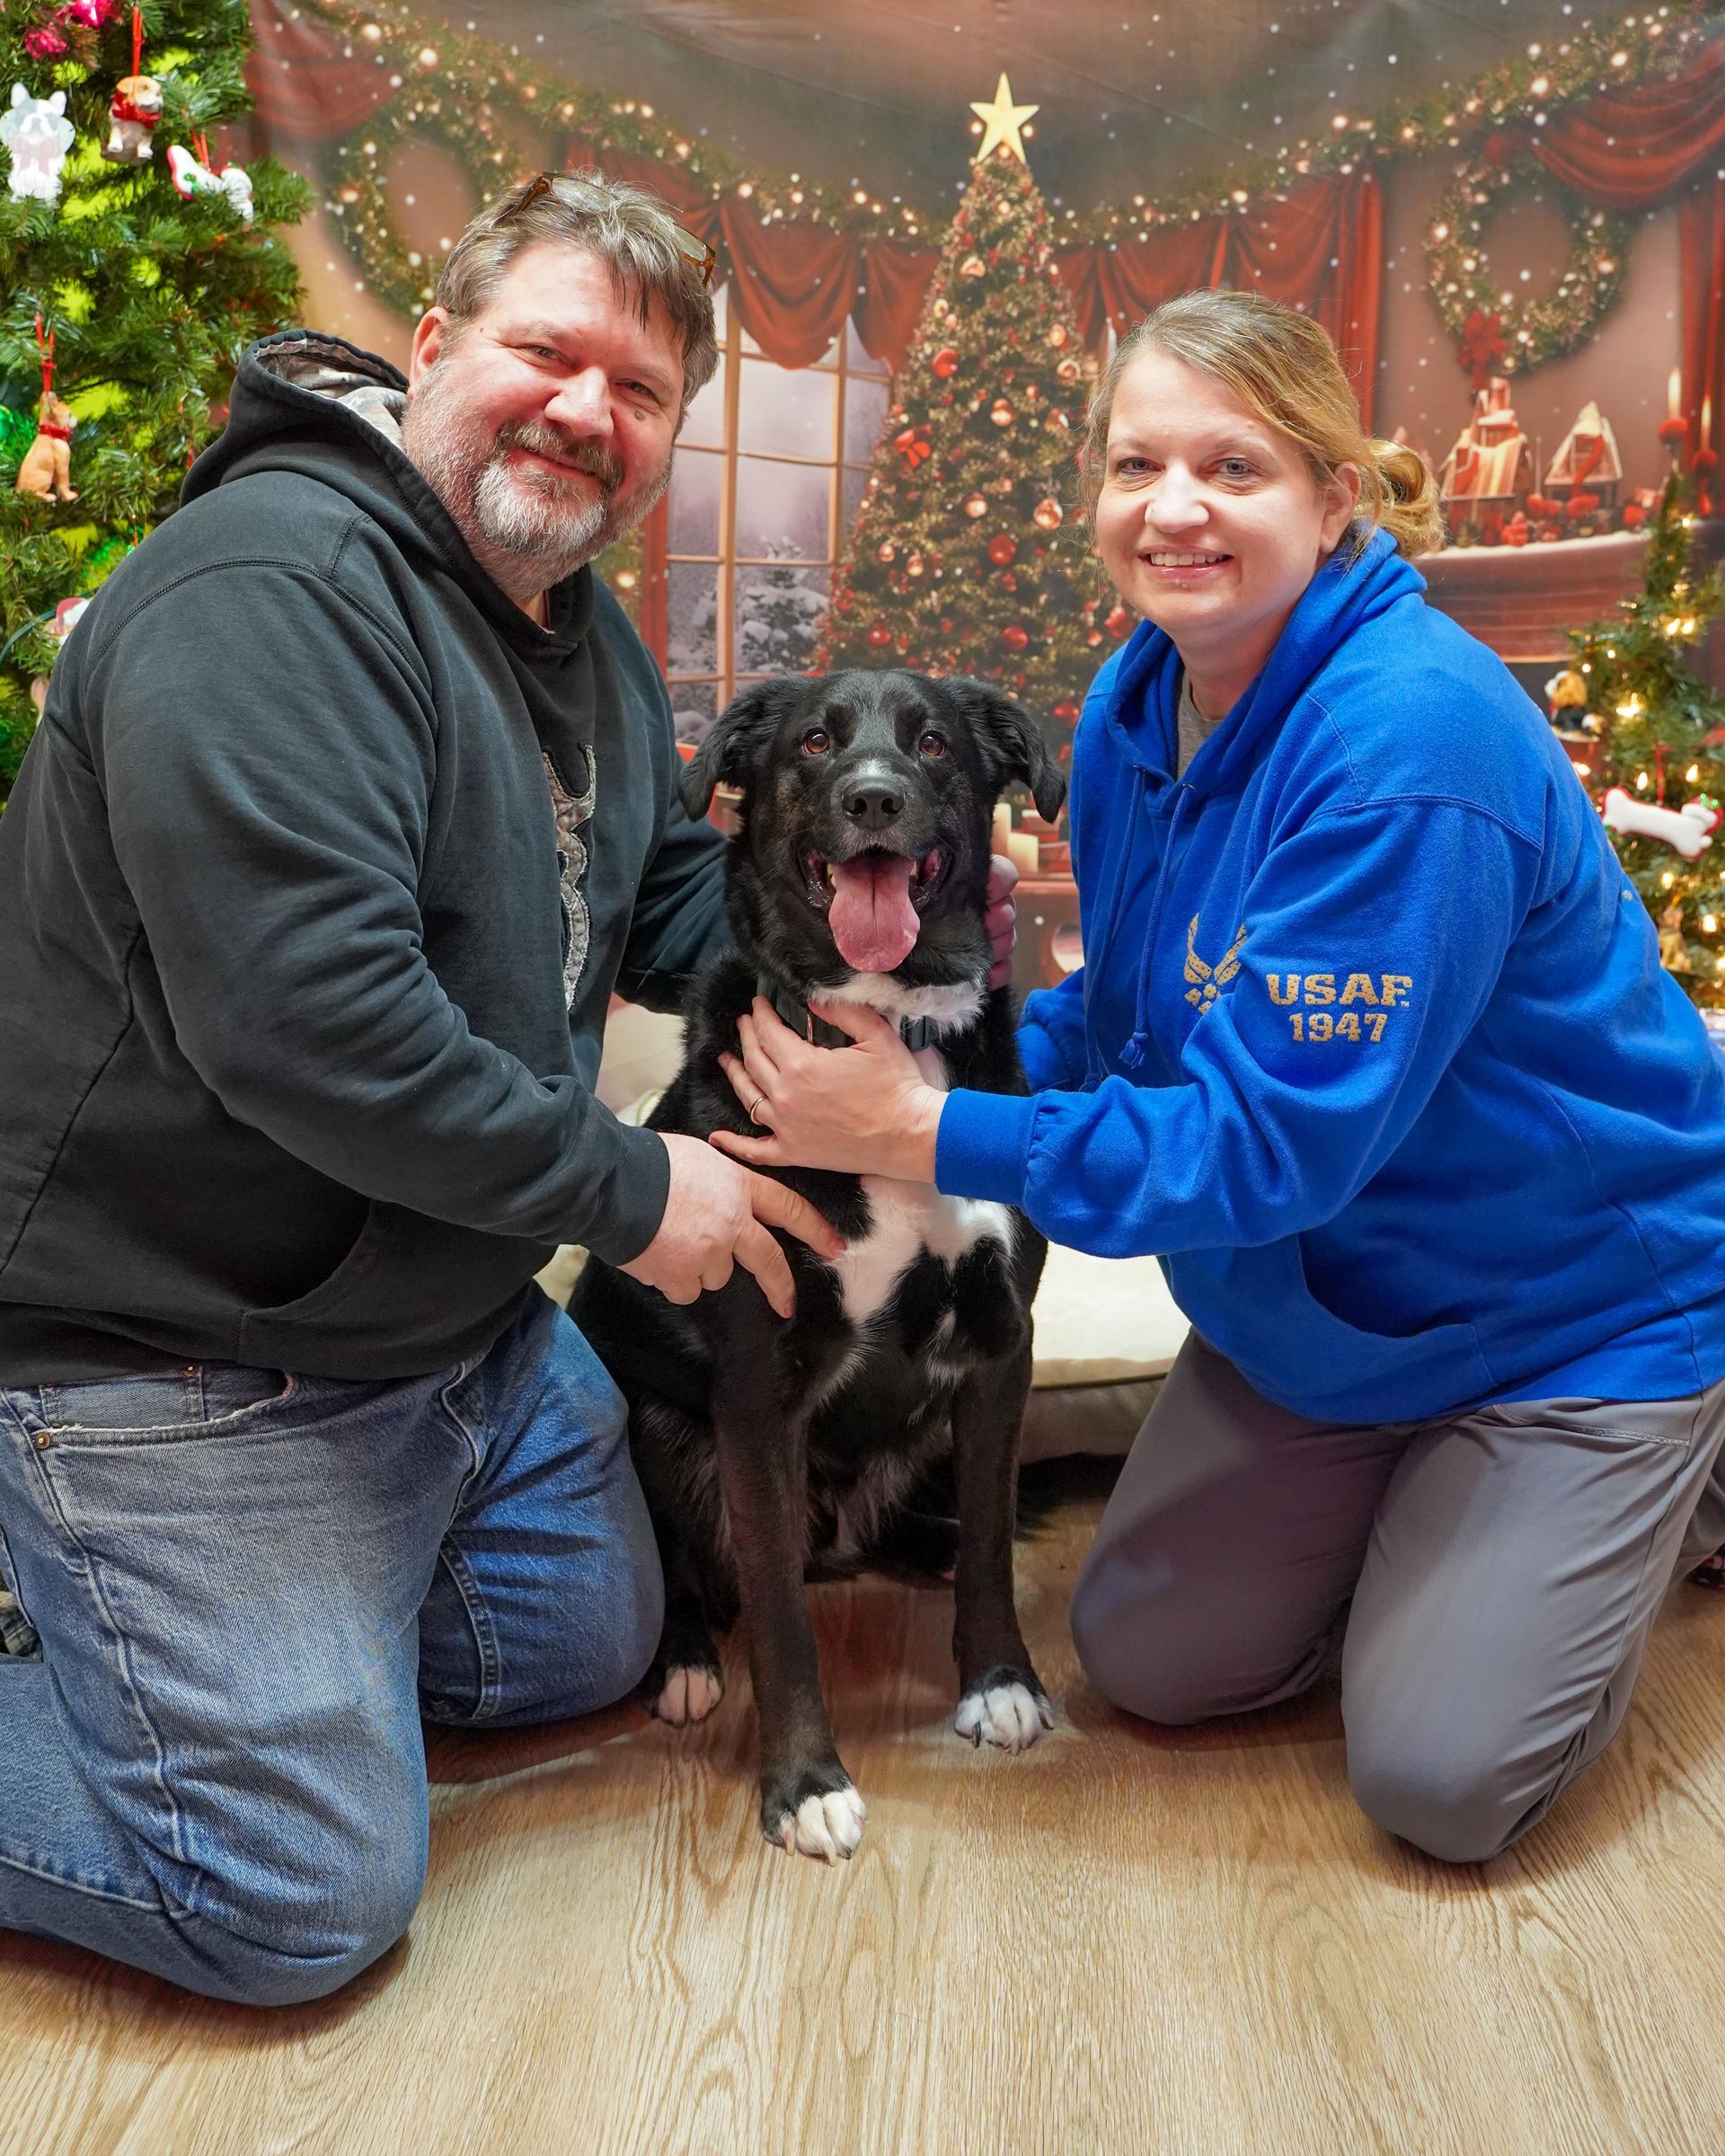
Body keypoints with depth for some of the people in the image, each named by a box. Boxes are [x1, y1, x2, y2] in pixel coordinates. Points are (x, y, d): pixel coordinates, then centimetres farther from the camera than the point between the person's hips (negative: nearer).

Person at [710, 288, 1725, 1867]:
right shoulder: (1137, 705, -6)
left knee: (1441, 1780, -7)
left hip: (1576, 1304, -7)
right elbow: (1133, 1014, 5)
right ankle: (1423, 1506, 30)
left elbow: (1276, 1138, -32)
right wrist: (937, 1063, -13)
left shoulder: (1413, 746, -31)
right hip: (1321, 1301, 7)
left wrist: (925, 1134, -29)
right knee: (1150, 1660, 7)